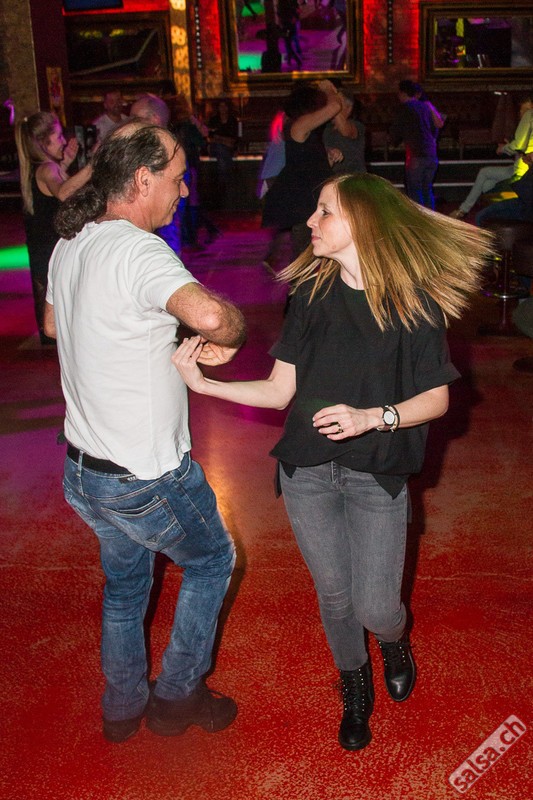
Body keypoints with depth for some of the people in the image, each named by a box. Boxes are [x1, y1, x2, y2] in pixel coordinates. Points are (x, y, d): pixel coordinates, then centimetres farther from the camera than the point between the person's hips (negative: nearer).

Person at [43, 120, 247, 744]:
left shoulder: (68, 246, 4)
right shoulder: (137, 249, -25)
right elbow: (209, 311, -45)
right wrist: (229, 334, -21)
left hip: (83, 466, 8)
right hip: (146, 477, -8)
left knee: (124, 582, 27)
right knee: (212, 560, 19)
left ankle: (122, 709, 45)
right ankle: (177, 697, 31)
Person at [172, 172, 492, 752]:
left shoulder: (413, 302, -9)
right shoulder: (312, 294, 0)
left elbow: (436, 398, -6)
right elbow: (281, 390, 0)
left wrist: (372, 416, -23)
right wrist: (203, 383, -12)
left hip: (376, 479, -2)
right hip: (308, 472, 3)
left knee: (374, 608, -3)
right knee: (333, 596, 13)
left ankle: (394, 639, 36)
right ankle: (355, 689, 43)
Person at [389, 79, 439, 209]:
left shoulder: (405, 108, -4)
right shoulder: (424, 107, 15)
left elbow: (395, 131, 1)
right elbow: (434, 130, 20)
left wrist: (395, 142, 20)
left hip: (416, 155, -7)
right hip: (431, 154, 7)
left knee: (414, 190, -3)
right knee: (427, 190, 12)